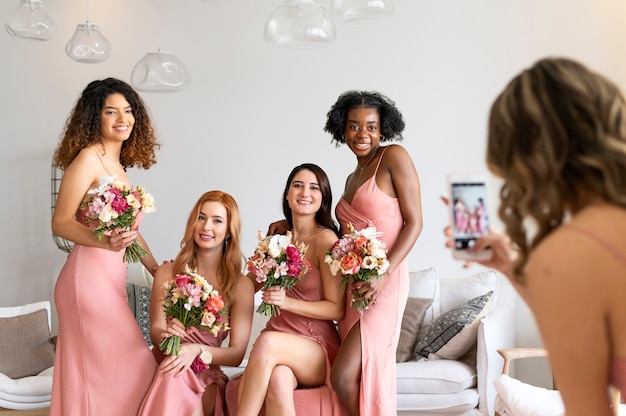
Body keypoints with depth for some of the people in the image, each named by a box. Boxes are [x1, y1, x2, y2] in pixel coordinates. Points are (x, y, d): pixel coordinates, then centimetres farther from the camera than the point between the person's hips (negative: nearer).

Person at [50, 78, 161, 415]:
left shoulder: (118, 165, 14)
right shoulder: (88, 158, -10)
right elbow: (60, 223, -13)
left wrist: (158, 271, 21)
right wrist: (105, 242, -28)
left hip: (111, 278, 8)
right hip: (89, 276, -8)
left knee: (93, 372, 14)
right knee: (127, 364, -4)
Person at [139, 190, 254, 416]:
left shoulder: (241, 285, 0)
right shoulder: (168, 272, 5)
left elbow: (236, 354, -4)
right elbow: (155, 330, 1)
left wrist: (197, 350, -24)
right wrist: (166, 335, -23)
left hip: (206, 376, -1)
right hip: (163, 366, 1)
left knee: (178, 377, -34)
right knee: (173, 374, -33)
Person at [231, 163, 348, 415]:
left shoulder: (326, 240, -8)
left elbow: (337, 309, -8)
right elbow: (249, 284, 21)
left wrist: (287, 302, -20)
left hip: (316, 350, -3)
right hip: (279, 344, 3)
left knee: (268, 342, -35)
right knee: (277, 380, -34)